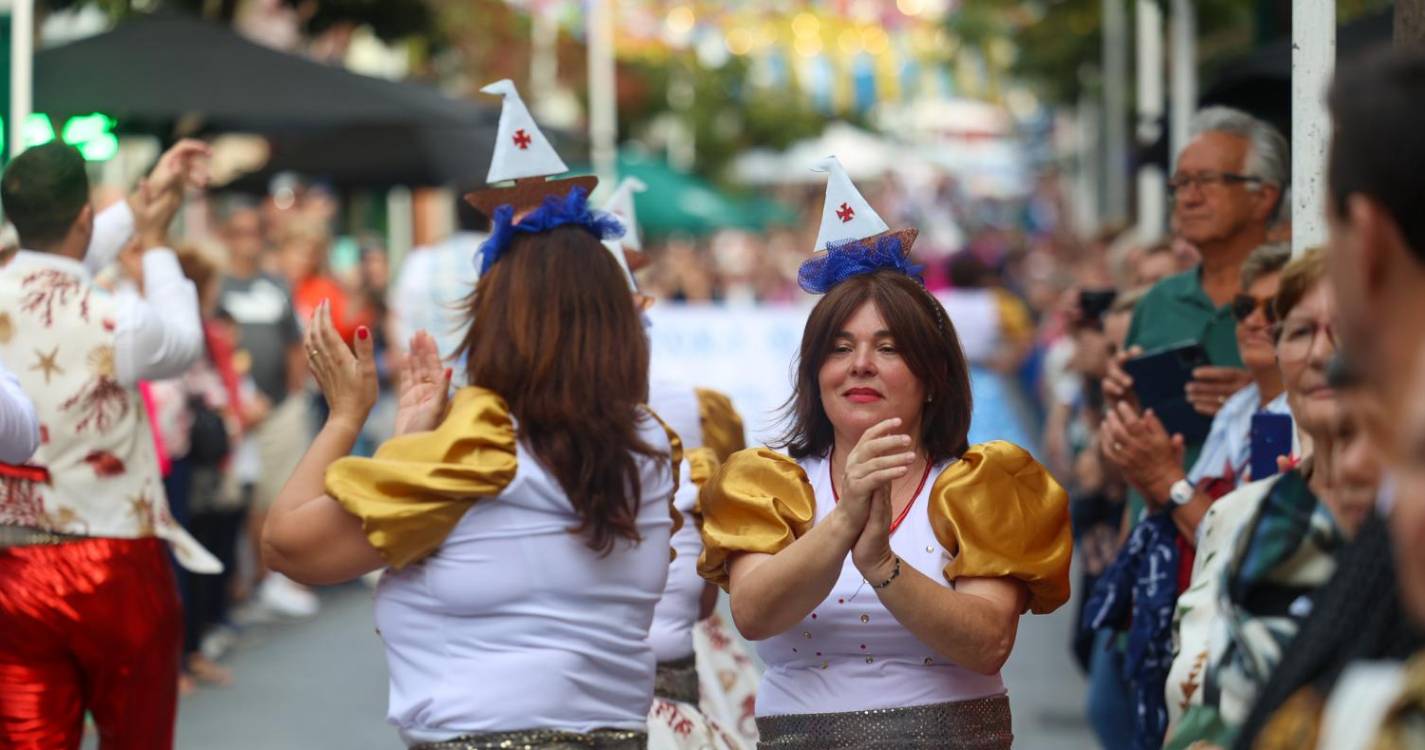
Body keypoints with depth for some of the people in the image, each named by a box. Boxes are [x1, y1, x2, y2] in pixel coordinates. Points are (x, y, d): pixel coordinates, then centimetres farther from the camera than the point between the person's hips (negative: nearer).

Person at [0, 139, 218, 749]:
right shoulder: (115, 321, -16)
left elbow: (56, 268, 21)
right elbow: (184, 342, 7)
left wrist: (144, 198, 27)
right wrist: (155, 242, 19)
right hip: (114, 569, -4)